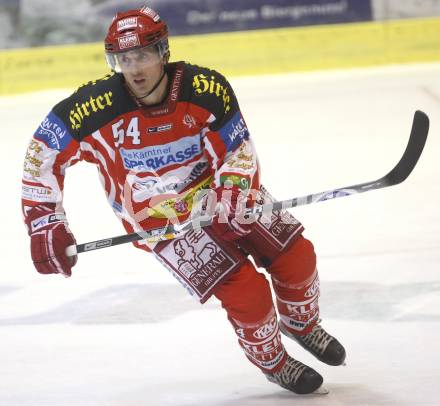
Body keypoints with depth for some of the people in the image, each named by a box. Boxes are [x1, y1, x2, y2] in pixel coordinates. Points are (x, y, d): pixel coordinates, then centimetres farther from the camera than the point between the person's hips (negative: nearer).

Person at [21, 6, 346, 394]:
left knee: (297, 256, 4)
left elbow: (238, 151, -14)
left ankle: (302, 324, 38)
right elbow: (43, 153, -17)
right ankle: (272, 362, 17)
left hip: (222, 190, 3)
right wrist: (44, 223, -20)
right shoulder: (96, 107, -26)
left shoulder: (206, 88, -21)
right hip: (162, 219, -3)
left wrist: (232, 195, -32)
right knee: (248, 293, -14)